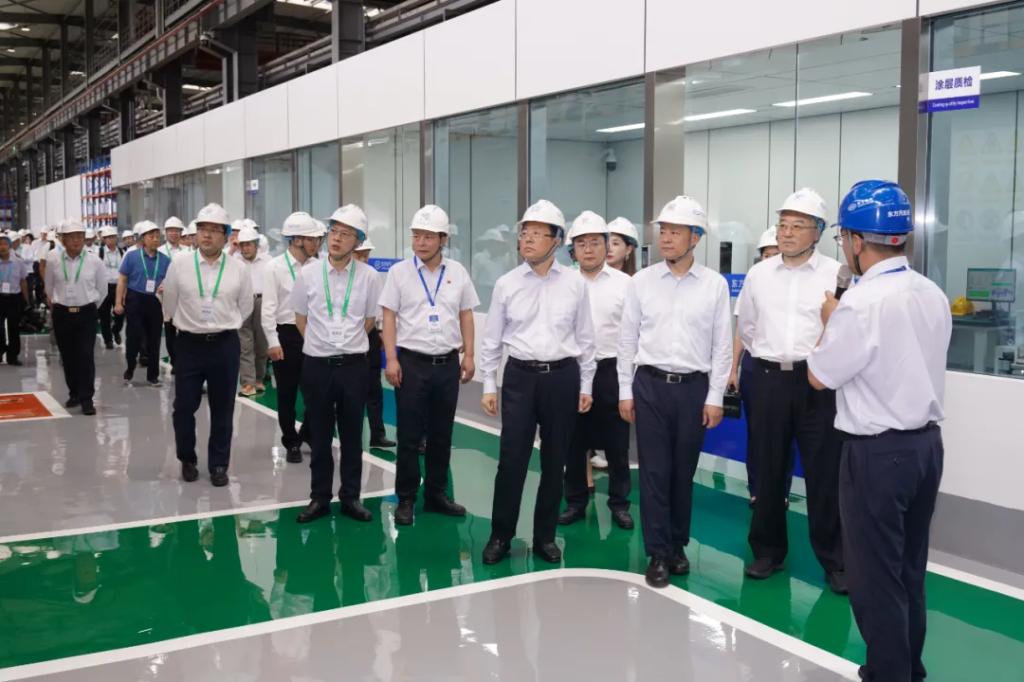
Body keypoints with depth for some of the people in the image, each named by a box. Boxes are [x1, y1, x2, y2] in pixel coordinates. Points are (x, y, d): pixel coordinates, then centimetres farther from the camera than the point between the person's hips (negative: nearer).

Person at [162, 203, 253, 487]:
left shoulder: (238, 269, -2)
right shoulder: (179, 265, -3)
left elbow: (245, 307, 9)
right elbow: (169, 306, 7)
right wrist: (188, 326, 13)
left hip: (225, 345, 0)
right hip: (189, 344, 0)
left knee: (222, 410, 7)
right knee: (184, 407, 7)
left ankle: (219, 465, 21)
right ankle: (187, 460, 28)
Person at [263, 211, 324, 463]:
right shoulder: (275, 267, -7)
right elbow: (268, 307, -8)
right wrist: (273, 342, -11)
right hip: (286, 334, -3)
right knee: (287, 395, 8)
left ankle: (307, 434, 32)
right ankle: (291, 443, 24)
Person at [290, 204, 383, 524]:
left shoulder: (369, 276, -5)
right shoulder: (308, 273, -2)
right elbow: (301, 319, 10)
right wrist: (322, 344, 11)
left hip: (353, 365, 0)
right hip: (316, 365, 0)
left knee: (352, 436, 10)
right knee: (320, 437, 10)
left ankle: (351, 497, 23)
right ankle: (319, 498, 22)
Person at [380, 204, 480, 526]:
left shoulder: (457, 272, 6)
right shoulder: (399, 272, -1)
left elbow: (466, 316, 10)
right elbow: (389, 317, -2)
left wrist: (469, 355, 4)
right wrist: (391, 359, -9)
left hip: (448, 363, 3)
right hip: (411, 363, -2)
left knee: (441, 435, 11)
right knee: (409, 436, 3)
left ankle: (436, 494, 23)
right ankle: (406, 499, 14)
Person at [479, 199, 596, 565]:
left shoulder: (575, 283, 1)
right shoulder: (506, 284, 0)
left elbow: (585, 338, 6)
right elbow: (492, 339, 6)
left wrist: (585, 386, 6)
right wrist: (488, 387, 4)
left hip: (562, 377, 1)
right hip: (519, 376, 0)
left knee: (554, 462, 8)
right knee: (511, 460, -1)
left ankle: (545, 536, 22)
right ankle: (501, 535, 14)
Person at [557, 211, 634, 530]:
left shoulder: (625, 283, -1)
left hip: (612, 370, -1)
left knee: (617, 443, 7)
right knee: (574, 442, 10)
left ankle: (619, 503, 21)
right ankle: (575, 502, 23)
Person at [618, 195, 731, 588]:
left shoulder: (715, 284, 0)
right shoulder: (641, 282, 2)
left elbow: (722, 345, 1)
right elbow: (628, 339, 5)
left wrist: (715, 398, -2)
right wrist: (625, 392, 3)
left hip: (694, 387, 0)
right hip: (650, 384, 0)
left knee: (683, 473, 9)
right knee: (654, 472, 2)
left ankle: (678, 546, 26)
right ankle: (658, 554, 11)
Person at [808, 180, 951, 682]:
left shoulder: (861, 302, -19)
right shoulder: (934, 296, 5)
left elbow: (819, 376, -10)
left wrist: (830, 322, 5)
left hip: (877, 451, -8)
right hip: (927, 442, 8)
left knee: (875, 575, 5)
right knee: (910, 569, 20)